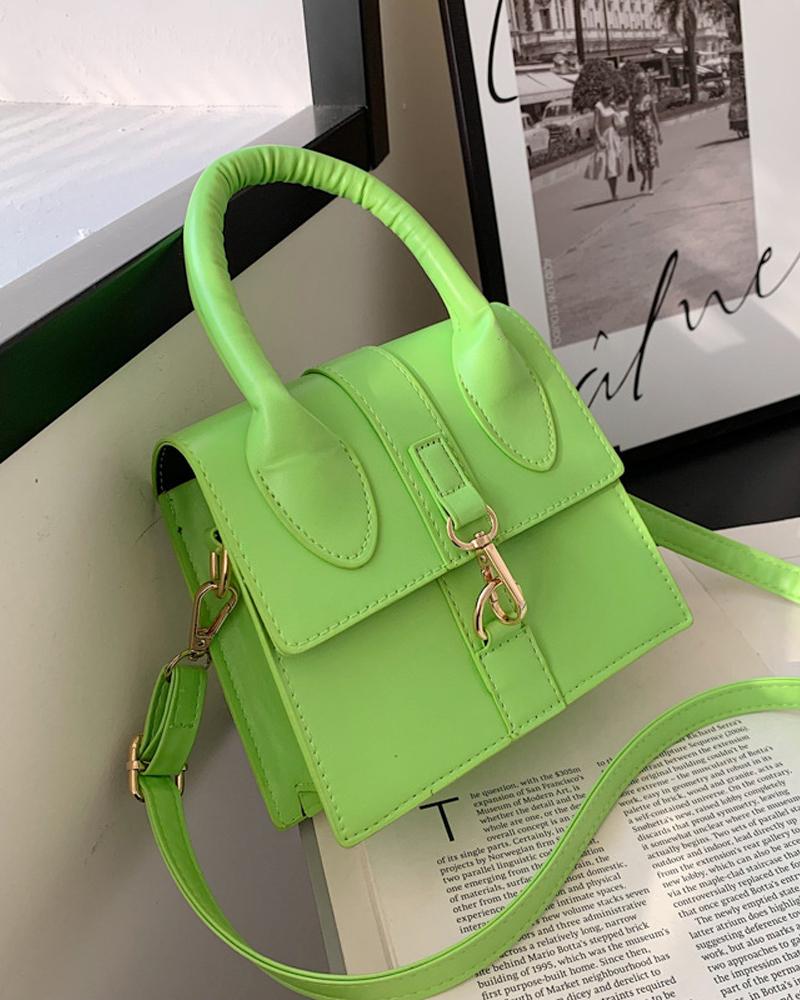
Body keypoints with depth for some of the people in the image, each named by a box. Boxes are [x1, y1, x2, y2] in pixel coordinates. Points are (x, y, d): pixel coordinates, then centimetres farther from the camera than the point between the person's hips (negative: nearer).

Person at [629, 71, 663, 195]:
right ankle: (644, 177, 25)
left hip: (649, 129, 0)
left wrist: (659, 134, 4)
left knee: (651, 159, 1)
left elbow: (655, 116, 5)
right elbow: (630, 118, 1)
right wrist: (630, 136, -4)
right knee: (640, 159, -7)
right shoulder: (632, 100, 0)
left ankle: (650, 186, 12)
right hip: (637, 131, 0)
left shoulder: (649, 98, 1)